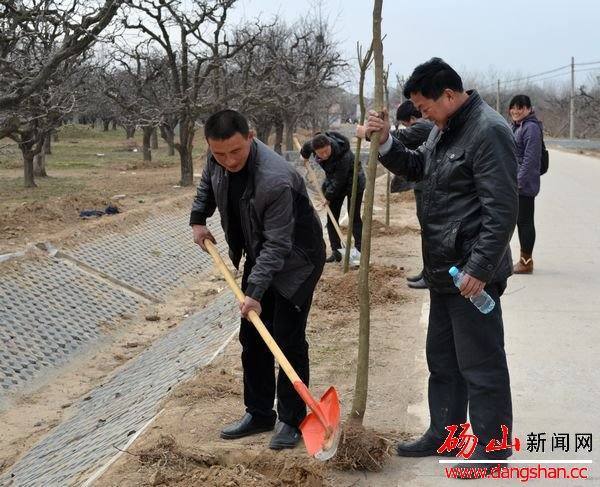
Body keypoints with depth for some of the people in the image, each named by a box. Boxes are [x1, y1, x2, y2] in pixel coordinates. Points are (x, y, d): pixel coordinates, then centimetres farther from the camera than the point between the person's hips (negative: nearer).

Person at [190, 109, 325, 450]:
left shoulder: (275, 179, -36)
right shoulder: (218, 162, -11)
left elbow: (277, 244, -32)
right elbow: (207, 185, 16)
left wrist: (255, 292, -33)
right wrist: (198, 219, 9)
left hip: (295, 260, -8)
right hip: (258, 255, 8)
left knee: (288, 341, -7)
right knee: (252, 337, 10)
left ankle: (292, 420, 7)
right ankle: (259, 413, 22)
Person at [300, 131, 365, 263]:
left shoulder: (344, 156, -38)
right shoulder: (313, 144, -21)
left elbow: (339, 181, -29)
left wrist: (328, 196, -19)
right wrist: (304, 155, 25)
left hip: (352, 181, -6)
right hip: (333, 181, 6)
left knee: (354, 217, -5)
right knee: (332, 217, 1)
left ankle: (359, 249, -1)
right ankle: (336, 251, 4)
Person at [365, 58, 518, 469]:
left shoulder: (488, 130, -18)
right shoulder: (445, 128, 12)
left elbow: (502, 210, -22)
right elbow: (417, 168, 24)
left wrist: (480, 269, -22)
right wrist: (386, 142, 6)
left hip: (473, 271, -10)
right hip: (445, 269, 10)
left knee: (481, 364, 1)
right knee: (441, 357, 19)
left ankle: (491, 449, 14)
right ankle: (444, 433, 33)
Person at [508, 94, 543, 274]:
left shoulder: (531, 128, -14)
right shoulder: (517, 127, 15)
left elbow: (530, 158, -21)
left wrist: (518, 181, -23)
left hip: (524, 185, -10)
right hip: (515, 183, 10)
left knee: (525, 221, -3)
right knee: (521, 221, 14)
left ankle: (526, 261, 4)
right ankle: (524, 259, 23)